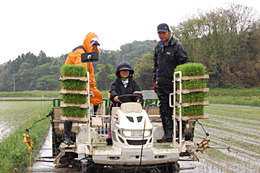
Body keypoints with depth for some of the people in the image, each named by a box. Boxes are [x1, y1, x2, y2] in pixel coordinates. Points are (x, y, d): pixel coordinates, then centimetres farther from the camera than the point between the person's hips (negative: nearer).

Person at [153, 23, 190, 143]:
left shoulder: (178, 46, -6)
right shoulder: (158, 47, 16)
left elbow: (185, 64, -8)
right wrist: (155, 81, 18)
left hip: (174, 84, -6)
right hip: (161, 85, 6)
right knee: (164, 109, 5)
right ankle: (168, 134, 10)